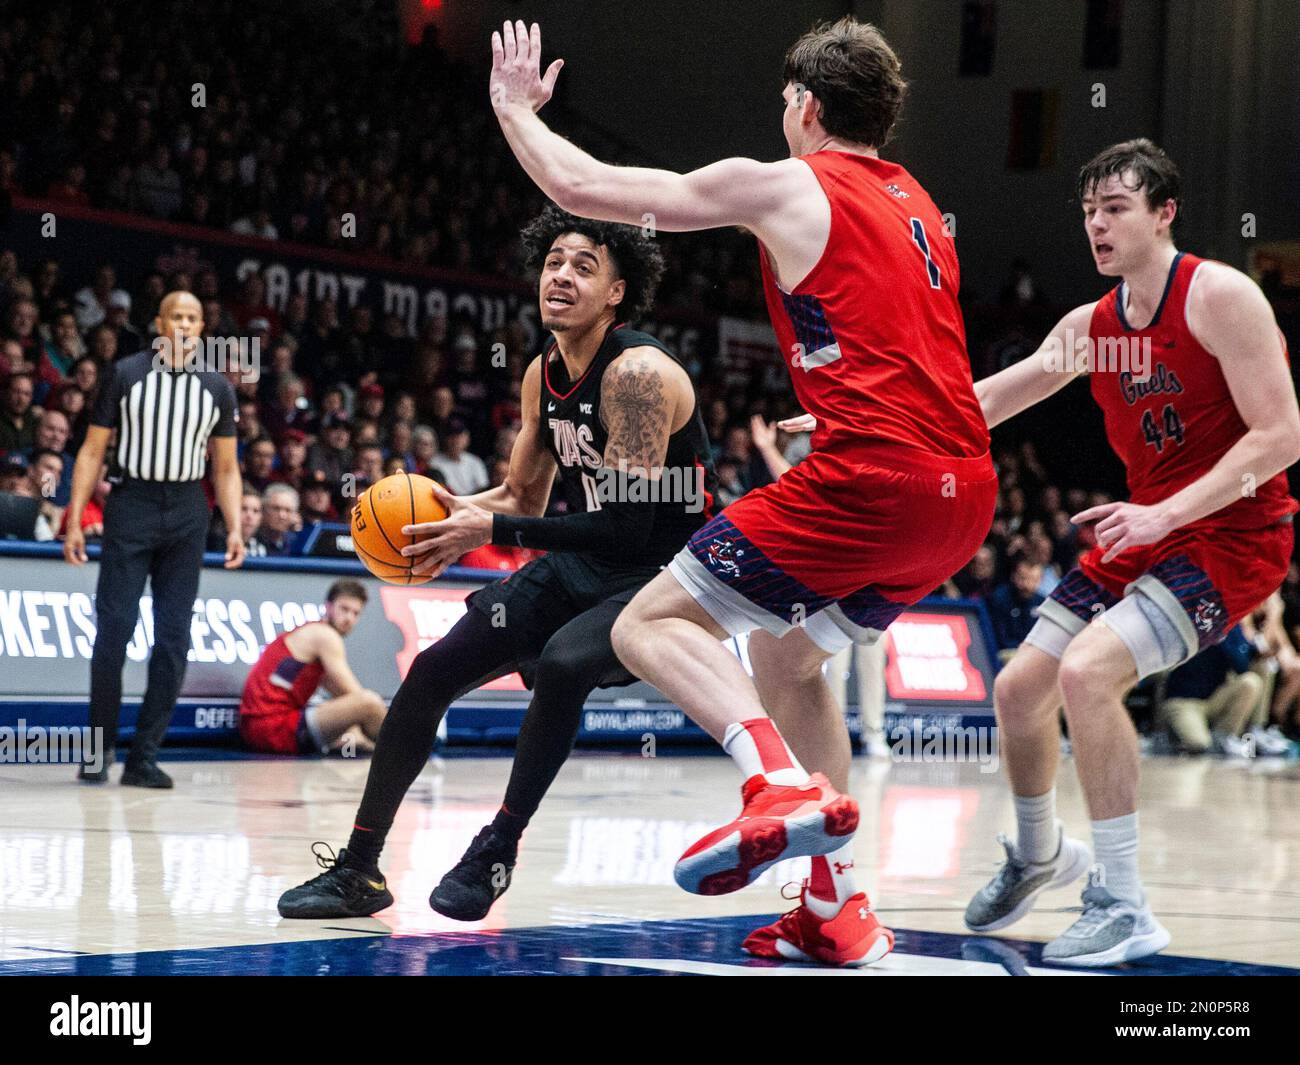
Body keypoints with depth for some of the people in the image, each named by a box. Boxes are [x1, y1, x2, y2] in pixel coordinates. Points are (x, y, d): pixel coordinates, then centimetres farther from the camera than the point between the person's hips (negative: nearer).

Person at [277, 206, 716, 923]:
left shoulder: (638, 373, -22)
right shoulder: (544, 374, 4)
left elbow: (627, 526, -28)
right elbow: (523, 496, 16)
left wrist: (490, 529, -24)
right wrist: (452, 518, -5)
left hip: (664, 576, -8)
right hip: (581, 568, 8)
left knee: (563, 663, -35)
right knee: (433, 670, 0)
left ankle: (497, 850, -15)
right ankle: (358, 871, 11)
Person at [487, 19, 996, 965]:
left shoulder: (782, 185, 2)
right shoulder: (920, 206, 24)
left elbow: (582, 187, 5)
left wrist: (516, 108, 22)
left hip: (873, 476, -8)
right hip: (966, 489, 8)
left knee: (651, 626, -3)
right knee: (790, 653, 26)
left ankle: (787, 785, -27)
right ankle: (836, 912, 22)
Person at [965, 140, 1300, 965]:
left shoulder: (1220, 296, -16)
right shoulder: (1091, 326, 6)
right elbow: (984, 402, 12)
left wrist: (1165, 512, -28)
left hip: (1234, 534, -8)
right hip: (1146, 532, 8)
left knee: (1088, 672, -26)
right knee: (1019, 687, 8)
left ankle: (1125, 910, -17)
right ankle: (1040, 854, 37)